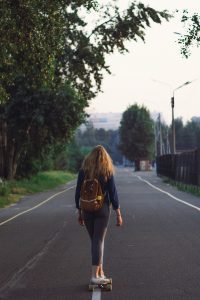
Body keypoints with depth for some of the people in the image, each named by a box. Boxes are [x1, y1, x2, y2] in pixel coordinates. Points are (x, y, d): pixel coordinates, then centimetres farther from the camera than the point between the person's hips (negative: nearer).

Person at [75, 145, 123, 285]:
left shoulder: (83, 171, 0)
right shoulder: (107, 172, -7)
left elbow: (78, 193, 3)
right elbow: (113, 193, -6)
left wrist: (79, 212, 12)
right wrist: (118, 214, 1)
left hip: (87, 210, 3)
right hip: (102, 210, -3)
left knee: (95, 240, 15)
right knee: (99, 241, 0)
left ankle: (100, 272, 21)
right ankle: (95, 275, -5)